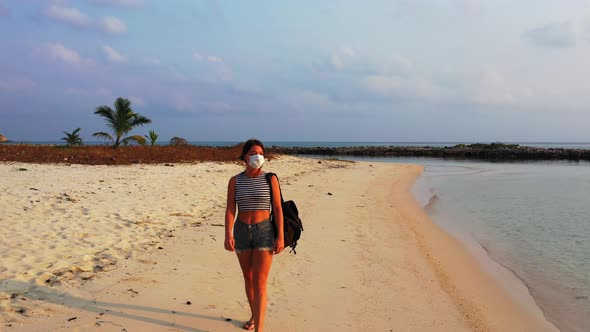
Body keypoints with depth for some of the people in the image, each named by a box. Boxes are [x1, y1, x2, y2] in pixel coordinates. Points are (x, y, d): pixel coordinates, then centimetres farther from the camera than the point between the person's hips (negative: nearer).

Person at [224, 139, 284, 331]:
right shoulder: (235, 181, -1)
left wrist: (280, 237, -11)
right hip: (242, 232, 3)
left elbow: (278, 209, -6)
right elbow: (230, 210, -7)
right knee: (248, 279, 18)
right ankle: (255, 316, 40)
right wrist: (228, 236, -19)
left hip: (264, 232, -3)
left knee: (260, 283, -8)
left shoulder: (270, 179, -6)